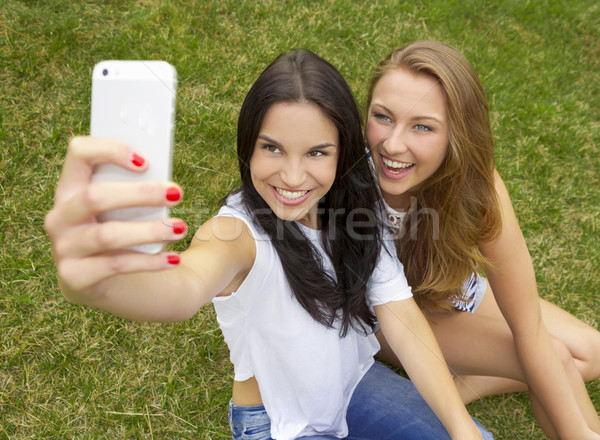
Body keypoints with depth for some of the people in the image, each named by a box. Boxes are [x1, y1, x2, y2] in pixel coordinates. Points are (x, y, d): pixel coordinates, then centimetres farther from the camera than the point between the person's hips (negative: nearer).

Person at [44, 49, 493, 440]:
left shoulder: (357, 208, -12)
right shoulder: (237, 232, -28)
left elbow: (403, 319, -14)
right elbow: (185, 287, -52)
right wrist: (94, 280, -75)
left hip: (357, 383, 4)